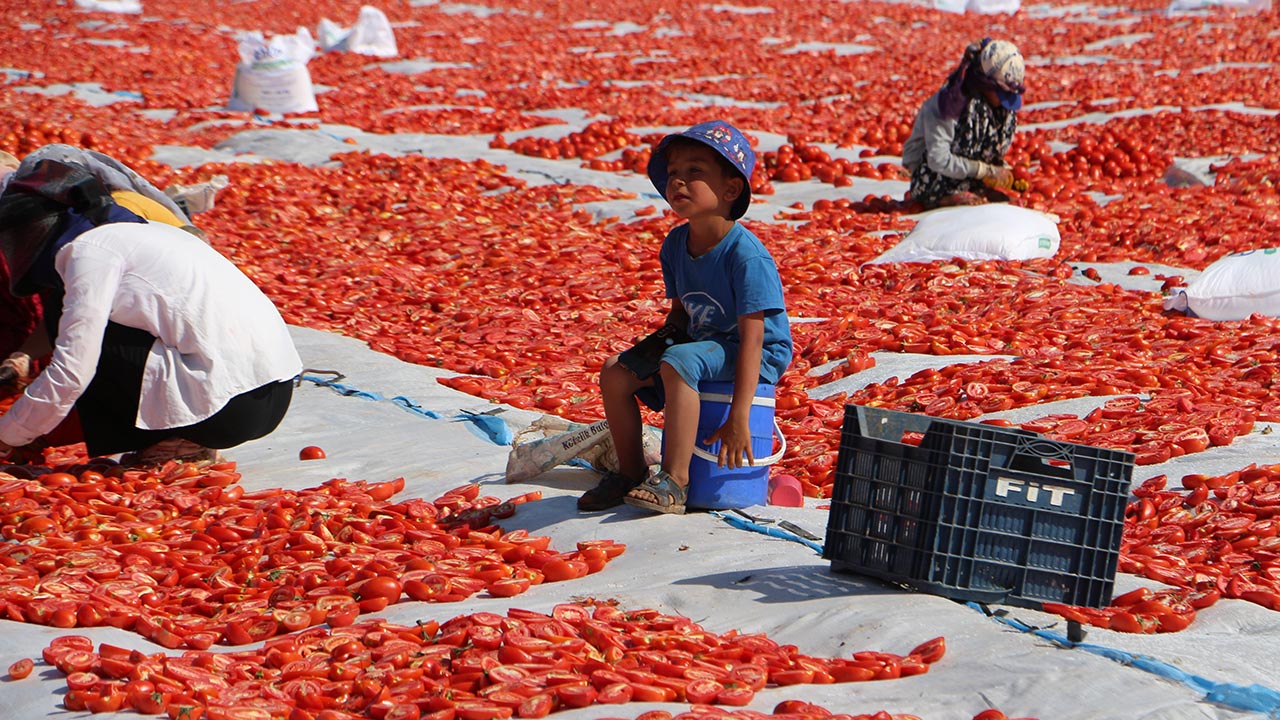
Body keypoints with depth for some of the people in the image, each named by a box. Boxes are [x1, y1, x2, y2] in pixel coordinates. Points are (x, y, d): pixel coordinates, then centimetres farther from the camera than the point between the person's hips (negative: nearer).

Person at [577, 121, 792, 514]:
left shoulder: (745, 254, -24)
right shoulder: (675, 245, 0)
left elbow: (752, 338, -26)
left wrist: (738, 417, -29)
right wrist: (667, 332, -8)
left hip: (758, 356, -8)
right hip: (702, 344, 8)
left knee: (678, 363, -35)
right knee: (615, 371, -3)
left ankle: (675, 481, -30)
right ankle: (631, 472, 11)